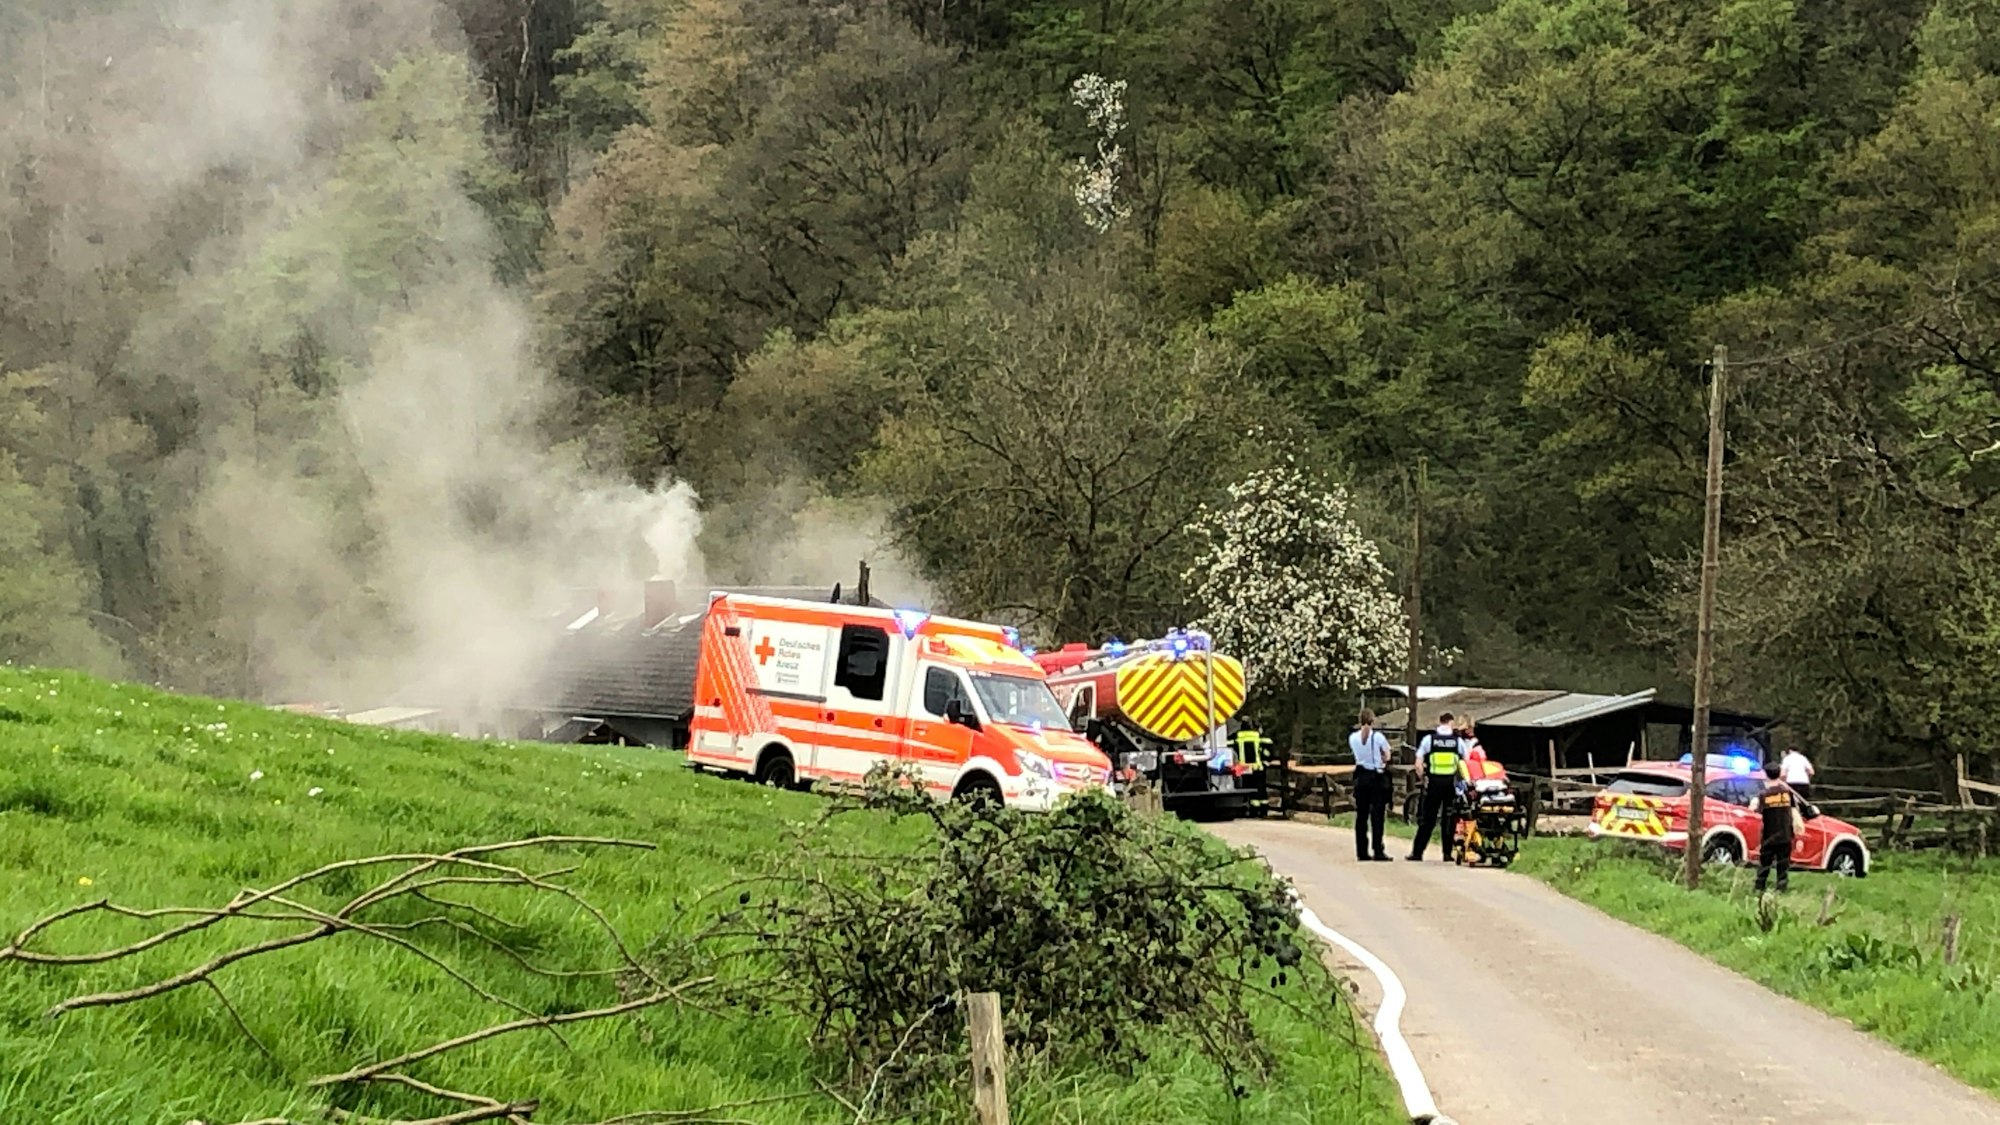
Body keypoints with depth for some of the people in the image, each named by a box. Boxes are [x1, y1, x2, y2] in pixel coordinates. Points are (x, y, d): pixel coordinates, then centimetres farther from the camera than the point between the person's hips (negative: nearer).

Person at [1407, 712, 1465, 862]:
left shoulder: (1429, 739, -2)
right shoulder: (1458, 741, 1)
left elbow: (1418, 764, -5)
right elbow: (1466, 763, 2)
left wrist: (1424, 776, 10)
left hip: (1433, 782, 0)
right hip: (1451, 783, 0)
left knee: (1427, 818, 5)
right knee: (1449, 819, 9)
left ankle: (1417, 852, 3)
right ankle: (1447, 853, 9)